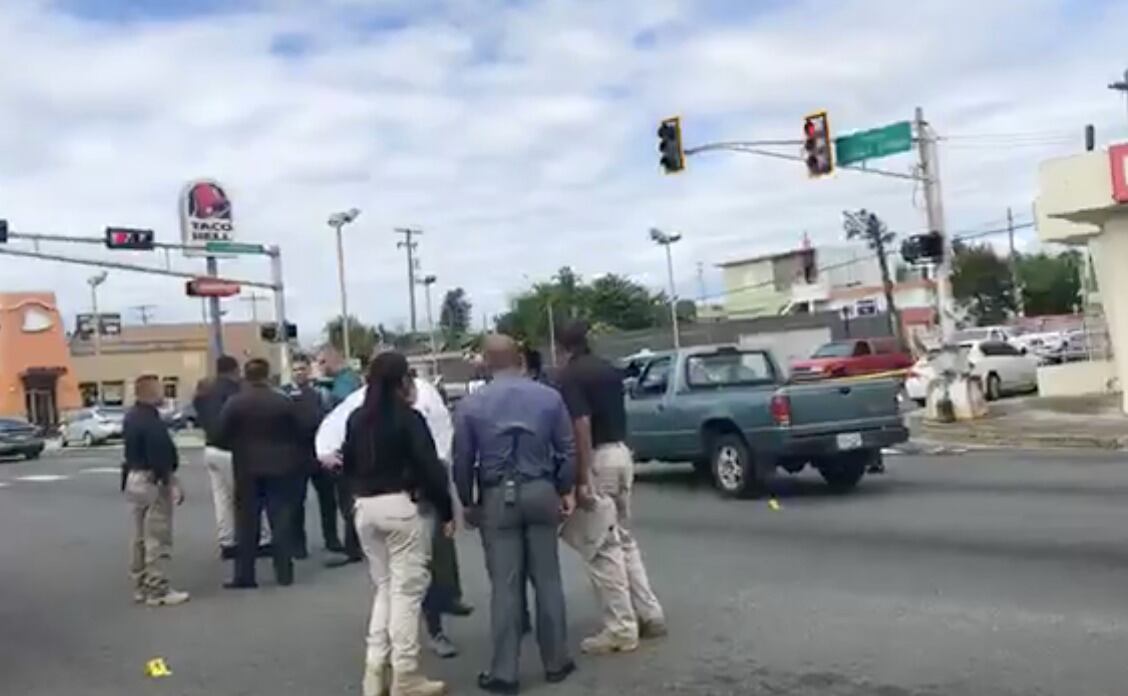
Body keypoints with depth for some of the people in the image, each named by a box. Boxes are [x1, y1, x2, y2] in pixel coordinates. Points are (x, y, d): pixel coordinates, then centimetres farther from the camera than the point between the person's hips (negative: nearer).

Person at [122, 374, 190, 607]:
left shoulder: (132, 417, 10)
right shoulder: (151, 421, -22)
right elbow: (160, 457, -24)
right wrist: (172, 484, -17)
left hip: (133, 479, 10)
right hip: (151, 481, -10)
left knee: (141, 537, 17)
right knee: (157, 538, -4)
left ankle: (141, 587, 25)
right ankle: (157, 590, 1)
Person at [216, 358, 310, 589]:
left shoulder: (234, 403, -5)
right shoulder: (283, 401, -4)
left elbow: (221, 437, -7)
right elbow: (302, 431, 0)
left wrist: (238, 447, 13)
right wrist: (294, 455, 17)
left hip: (247, 469, 0)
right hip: (280, 467, 0)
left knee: (247, 523, 6)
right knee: (281, 520, 6)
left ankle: (244, 575, 7)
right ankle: (284, 573, 7)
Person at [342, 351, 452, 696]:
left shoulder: (356, 419, 7)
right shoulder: (408, 417, -11)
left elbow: (347, 466, 12)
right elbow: (430, 467, -12)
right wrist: (446, 511, -5)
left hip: (365, 508, 6)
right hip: (403, 505, -6)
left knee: (384, 587, 17)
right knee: (406, 590, 1)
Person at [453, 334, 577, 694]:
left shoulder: (471, 404, -3)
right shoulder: (549, 396, 1)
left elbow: (462, 460, -1)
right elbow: (567, 450, 2)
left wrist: (467, 502, 11)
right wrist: (566, 490, 13)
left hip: (497, 498, -1)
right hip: (540, 492, 2)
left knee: (505, 586, 2)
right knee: (547, 580, 10)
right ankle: (555, 662, 19)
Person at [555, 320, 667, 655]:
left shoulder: (569, 376, -13)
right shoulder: (609, 369, 12)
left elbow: (581, 425, -22)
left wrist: (582, 479, -23)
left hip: (597, 459, -8)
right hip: (621, 453, 8)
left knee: (603, 548, 0)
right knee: (624, 540, 18)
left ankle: (621, 630, 5)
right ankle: (650, 615, 21)